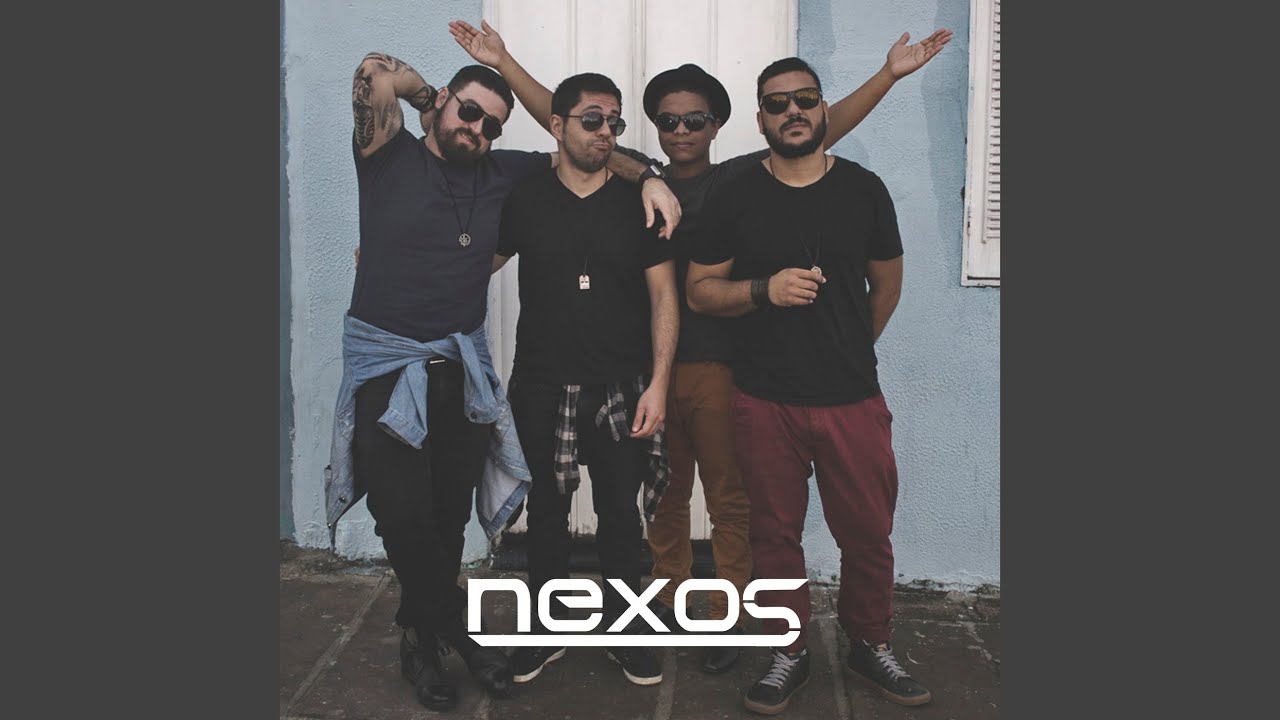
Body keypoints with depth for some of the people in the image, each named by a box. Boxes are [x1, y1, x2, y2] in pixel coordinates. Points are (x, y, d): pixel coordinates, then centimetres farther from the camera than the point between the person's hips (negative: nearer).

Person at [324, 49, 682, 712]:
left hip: (461, 368, 3)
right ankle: (453, 631, 24)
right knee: (404, 515, -2)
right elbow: (376, 73, -18)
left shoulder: (501, 173, 7)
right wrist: (427, 96, 0)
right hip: (385, 366, -3)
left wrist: (646, 179, -2)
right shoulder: (389, 156, -3)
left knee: (449, 516, 11)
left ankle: (424, 634, 34)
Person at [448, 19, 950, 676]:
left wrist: (890, 74, -8)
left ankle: (727, 619, 18)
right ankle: (666, 603, 31)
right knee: (663, 495, 16)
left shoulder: (740, 179, 1)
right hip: (649, 362, 3)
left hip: (721, 364, -2)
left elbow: (822, 128, -2)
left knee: (729, 500, 5)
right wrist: (503, 63, 4)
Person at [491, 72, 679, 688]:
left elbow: (664, 296, -1)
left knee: (621, 516, 8)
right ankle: (545, 630, 29)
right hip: (541, 388, 1)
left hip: (621, 391, 0)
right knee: (546, 512, 12)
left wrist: (658, 382, -8)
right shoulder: (524, 199, 2)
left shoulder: (638, 201, 1)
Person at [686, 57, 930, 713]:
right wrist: (765, 290, -16)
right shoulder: (734, 199, 1)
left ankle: (870, 644, 31)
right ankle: (788, 654, 27)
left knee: (868, 534, 8)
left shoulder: (864, 189, 4)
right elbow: (699, 291, 0)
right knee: (775, 534, 9)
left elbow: (887, 283, 14)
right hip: (765, 404, -1)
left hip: (854, 399, 1)